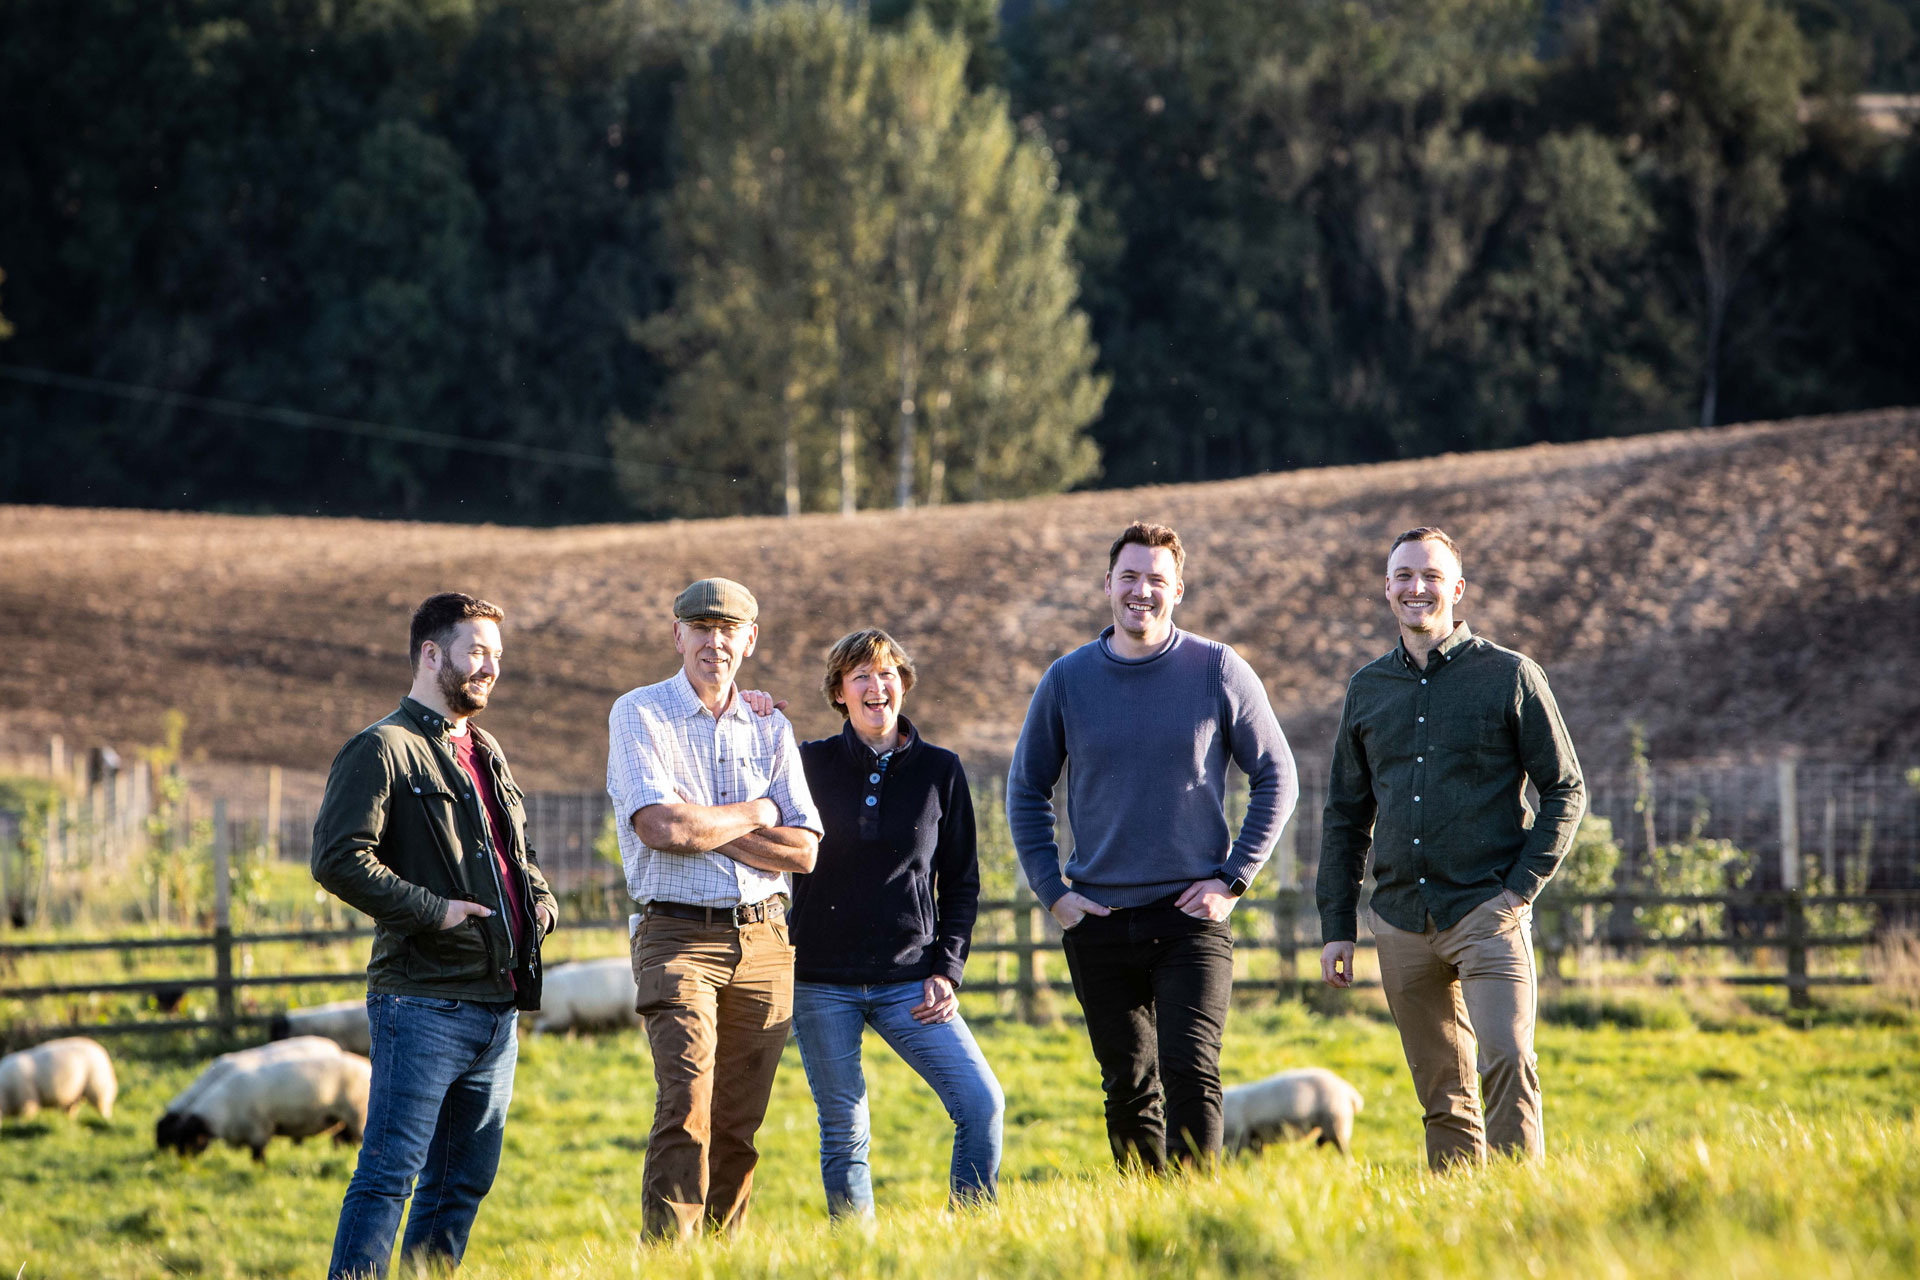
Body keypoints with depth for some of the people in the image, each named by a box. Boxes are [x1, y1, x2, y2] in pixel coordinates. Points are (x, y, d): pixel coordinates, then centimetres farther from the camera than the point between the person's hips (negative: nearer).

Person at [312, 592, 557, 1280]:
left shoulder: (485, 752, 20)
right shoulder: (381, 750, -6)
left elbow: (518, 855, 33)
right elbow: (337, 857, -17)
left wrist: (539, 903, 12)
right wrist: (430, 909, -18)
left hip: (497, 1002, 8)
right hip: (423, 1000, -8)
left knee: (465, 1180, 11)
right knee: (389, 1173, -11)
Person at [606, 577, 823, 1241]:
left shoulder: (770, 729, 13)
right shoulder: (639, 715, 1)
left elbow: (803, 851, 2)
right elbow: (661, 827, -15)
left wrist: (703, 825, -7)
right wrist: (752, 815, -2)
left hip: (764, 940, 5)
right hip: (678, 936, -4)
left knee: (738, 1125, 5)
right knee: (686, 1109, -19)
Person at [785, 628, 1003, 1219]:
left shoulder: (940, 771, 5)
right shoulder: (810, 763, 3)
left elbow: (962, 882, 10)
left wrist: (948, 971, -2)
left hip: (909, 981, 1)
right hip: (822, 983, -1)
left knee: (982, 1104, -12)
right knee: (844, 1133, 1)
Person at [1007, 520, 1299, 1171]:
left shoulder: (1218, 671, 0)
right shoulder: (1066, 680, 5)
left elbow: (1276, 778, 6)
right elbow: (1026, 791, 14)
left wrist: (1232, 879, -3)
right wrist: (1051, 891, 4)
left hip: (1191, 914, -2)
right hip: (1097, 918, 3)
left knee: (1191, 1073, -14)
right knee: (1128, 1085, 7)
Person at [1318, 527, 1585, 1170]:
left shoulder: (1509, 676, 2)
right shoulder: (1367, 688, 14)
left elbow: (1565, 790, 3)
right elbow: (1346, 815, 19)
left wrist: (1521, 887, -8)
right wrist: (1336, 925, 12)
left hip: (1487, 912, -4)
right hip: (1402, 921, 4)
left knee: (1506, 1062, -19)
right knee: (1443, 1097, 6)